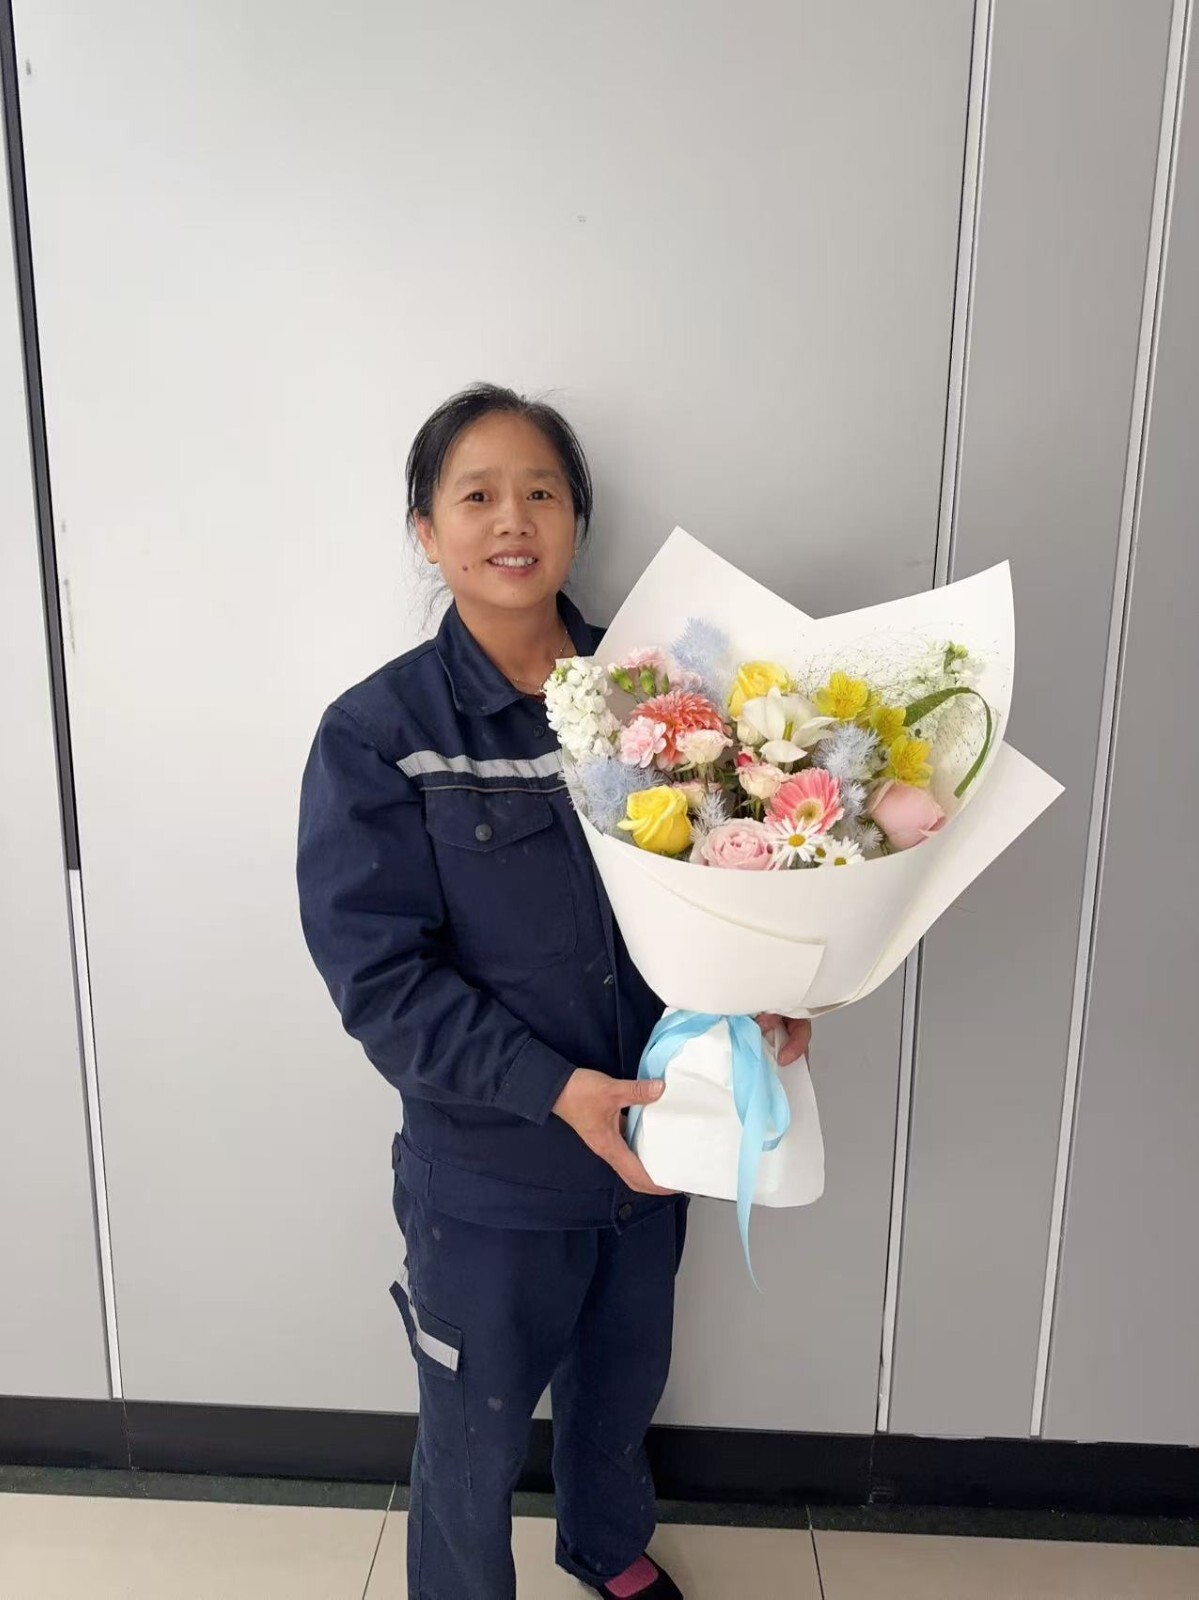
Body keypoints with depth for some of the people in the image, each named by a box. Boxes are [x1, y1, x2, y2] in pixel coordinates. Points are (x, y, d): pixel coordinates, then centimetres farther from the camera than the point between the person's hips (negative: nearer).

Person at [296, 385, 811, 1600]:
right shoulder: (377, 734, -15)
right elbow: (380, 976, -18)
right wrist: (554, 1088, -26)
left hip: (648, 1138, 4)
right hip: (483, 1171, -4)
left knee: (622, 1382, 29)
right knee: (474, 1436, 18)